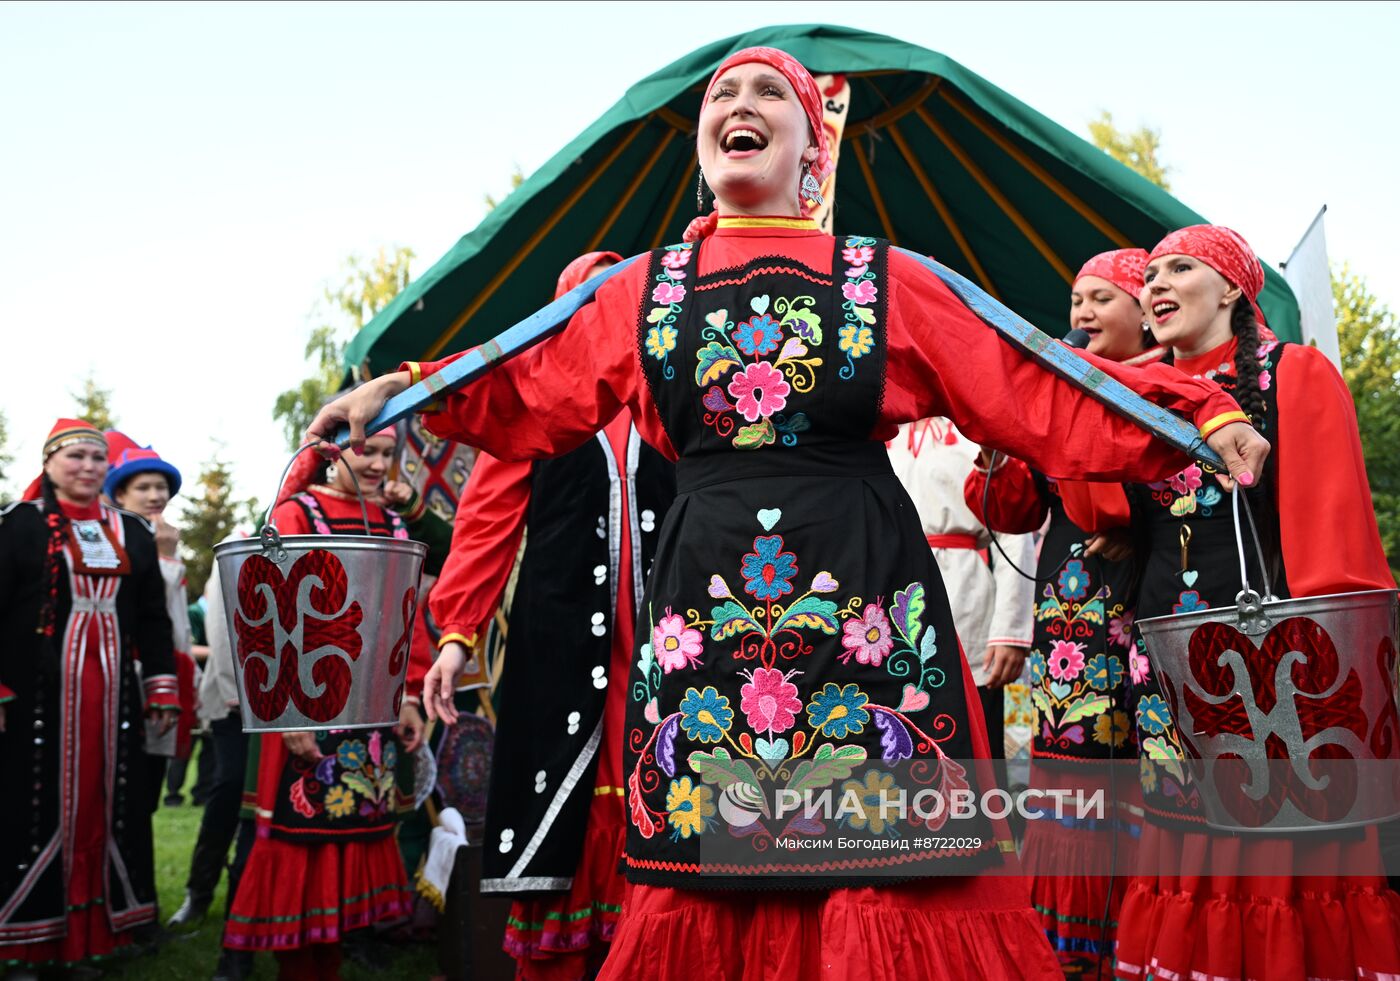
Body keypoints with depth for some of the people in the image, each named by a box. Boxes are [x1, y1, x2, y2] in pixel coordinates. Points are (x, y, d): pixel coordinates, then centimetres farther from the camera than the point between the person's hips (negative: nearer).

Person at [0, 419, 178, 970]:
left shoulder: (133, 533, 13)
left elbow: (154, 619, 14)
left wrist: (162, 691, 8)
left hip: (113, 696, 4)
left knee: (108, 806, 7)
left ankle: (102, 927, 17)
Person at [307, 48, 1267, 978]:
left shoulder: (887, 281, 6)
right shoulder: (649, 287, 12)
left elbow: (1038, 399, 5)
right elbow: (532, 399, 17)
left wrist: (1201, 413, 0)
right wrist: (400, 390, 11)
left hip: (864, 595, -1)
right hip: (703, 603, 2)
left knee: (890, 868, -2)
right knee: (704, 877, 7)